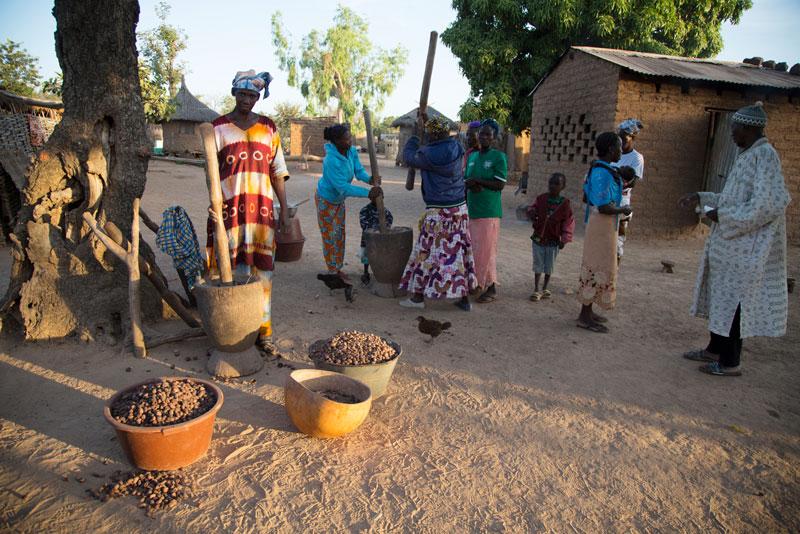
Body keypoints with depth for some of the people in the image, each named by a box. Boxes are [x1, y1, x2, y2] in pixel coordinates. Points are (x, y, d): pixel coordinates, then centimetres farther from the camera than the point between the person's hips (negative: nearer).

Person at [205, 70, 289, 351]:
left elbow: (277, 172, 11)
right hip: (230, 210, -2)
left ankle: (263, 330, 16)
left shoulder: (268, 128, 11)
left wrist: (284, 210, 6)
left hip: (262, 210, 2)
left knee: (262, 270, 5)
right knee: (231, 271, 1)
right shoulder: (218, 127, 5)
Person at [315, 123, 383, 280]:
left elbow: (359, 170, -16)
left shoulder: (352, 151, -16)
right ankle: (332, 271, 18)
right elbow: (343, 187, -39)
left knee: (340, 234, 14)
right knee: (330, 236, 4)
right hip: (325, 200, -7)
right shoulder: (331, 161, -37)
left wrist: (369, 179, -39)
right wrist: (367, 193, -43)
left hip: (339, 199, 7)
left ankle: (337, 268, 27)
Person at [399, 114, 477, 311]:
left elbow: (408, 155, 2)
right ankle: (464, 298, 17)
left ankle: (418, 296, 16)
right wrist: (428, 121, 31)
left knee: (427, 252, 6)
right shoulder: (457, 148, 1)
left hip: (438, 212, -6)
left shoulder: (428, 154, -17)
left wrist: (414, 137, 19)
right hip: (460, 209, 6)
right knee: (459, 251, 11)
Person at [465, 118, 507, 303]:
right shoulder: (471, 156, 14)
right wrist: (471, 186, -7)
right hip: (471, 210, 6)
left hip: (489, 212, -6)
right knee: (472, 249, 9)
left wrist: (477, 181, -14)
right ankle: (475, 283, 23)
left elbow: (499, 185, -12)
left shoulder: (499, 157, -5)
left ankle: (491, 288, 6)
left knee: (486, 250, -4)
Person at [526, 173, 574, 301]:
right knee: (538, 265, 6)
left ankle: (545, 288, 27)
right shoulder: (541, 199, -3)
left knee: (549, 266, 11)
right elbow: (533, 208, 7)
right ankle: (536, 290, 12)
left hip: (553, 240, -1)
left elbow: (569, 222, -3)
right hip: (538, 238, 1)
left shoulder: (564, 204, -6)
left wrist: (564, 239, -8)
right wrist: (531, 212, -19)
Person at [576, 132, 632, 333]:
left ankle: (587, 311, 25)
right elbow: (605, 207, -24)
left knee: (593, 266, 15)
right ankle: (585, 317, 0)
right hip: (602, 225, -10)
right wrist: (623, 209, -7)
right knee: (599, 268, -5)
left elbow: (587, 196, 22)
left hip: (596, 223, 10)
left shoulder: (597, 169, 11)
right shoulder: (604, 173, -19)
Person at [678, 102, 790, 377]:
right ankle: (716, 349, 29)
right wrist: (701, 198, 15)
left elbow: (767, 205, -24)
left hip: (746, 246, -9)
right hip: (732, 242, 9)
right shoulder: (748, 156, 12)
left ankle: (730, 361, 10)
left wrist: (722, 215, -19)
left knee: (734, 300, -1)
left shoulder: (765, 156, -17)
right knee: (723, 296, 16)